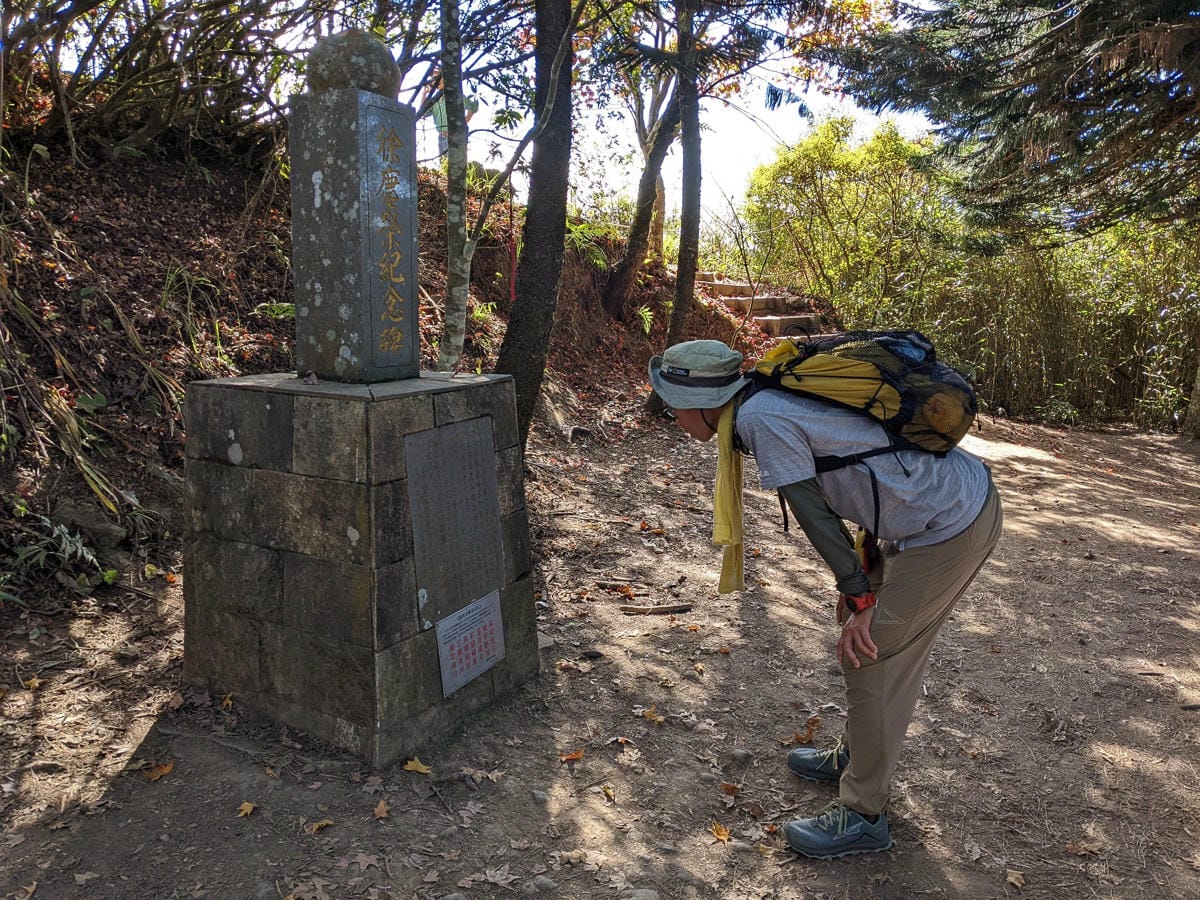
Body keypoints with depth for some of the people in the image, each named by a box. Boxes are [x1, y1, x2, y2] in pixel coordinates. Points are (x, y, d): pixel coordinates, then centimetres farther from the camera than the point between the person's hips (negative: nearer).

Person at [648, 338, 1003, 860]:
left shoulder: (759, 418, -20)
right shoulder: (773, 397, 8)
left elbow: (813, 514, -18)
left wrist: (859, 598, -9)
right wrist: (858, 582, 17)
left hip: (949, 528, -10)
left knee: (869, 658, 0)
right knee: (878, 641, 21)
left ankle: (863, 816, 16)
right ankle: (854, 757, 41)